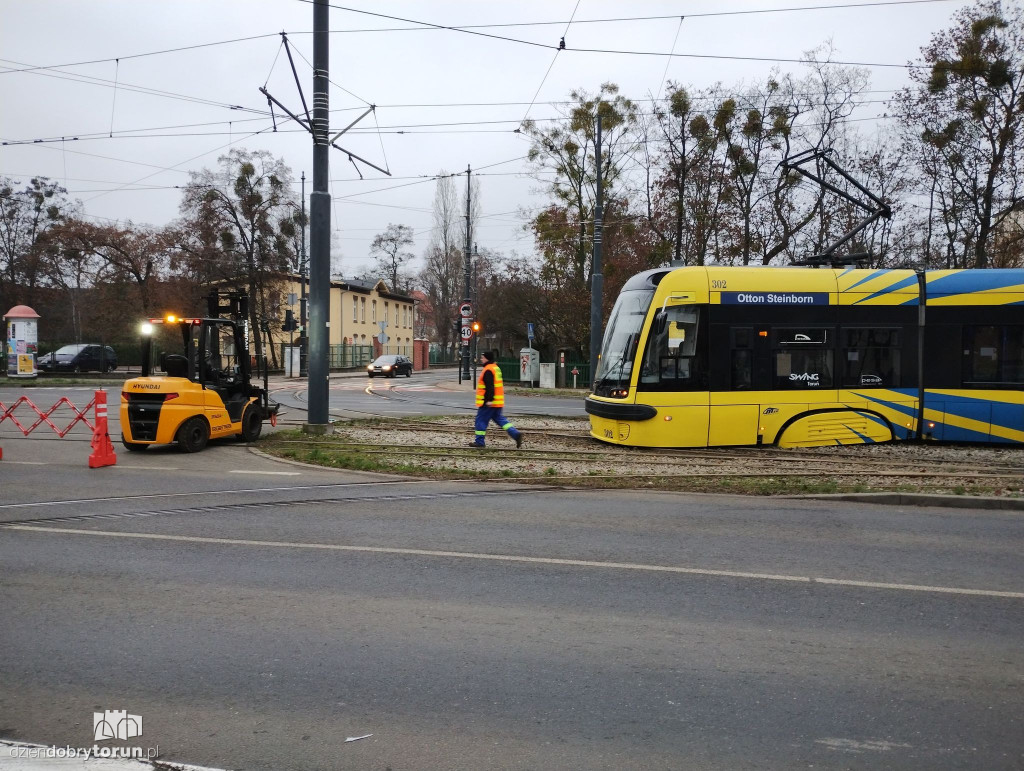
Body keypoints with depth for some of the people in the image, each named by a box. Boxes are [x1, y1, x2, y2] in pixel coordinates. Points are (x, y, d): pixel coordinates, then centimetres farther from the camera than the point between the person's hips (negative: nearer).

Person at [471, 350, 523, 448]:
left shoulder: (488, 370, -16)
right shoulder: (496, 368, 16)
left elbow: (490, 386, -23)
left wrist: (489, 400, -25)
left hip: (489, 403, -10)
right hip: (497, 402, 10)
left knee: (481, 419, 1)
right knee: (499, 419, 13)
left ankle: (479, 441, 6)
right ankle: (516, 433, 2)